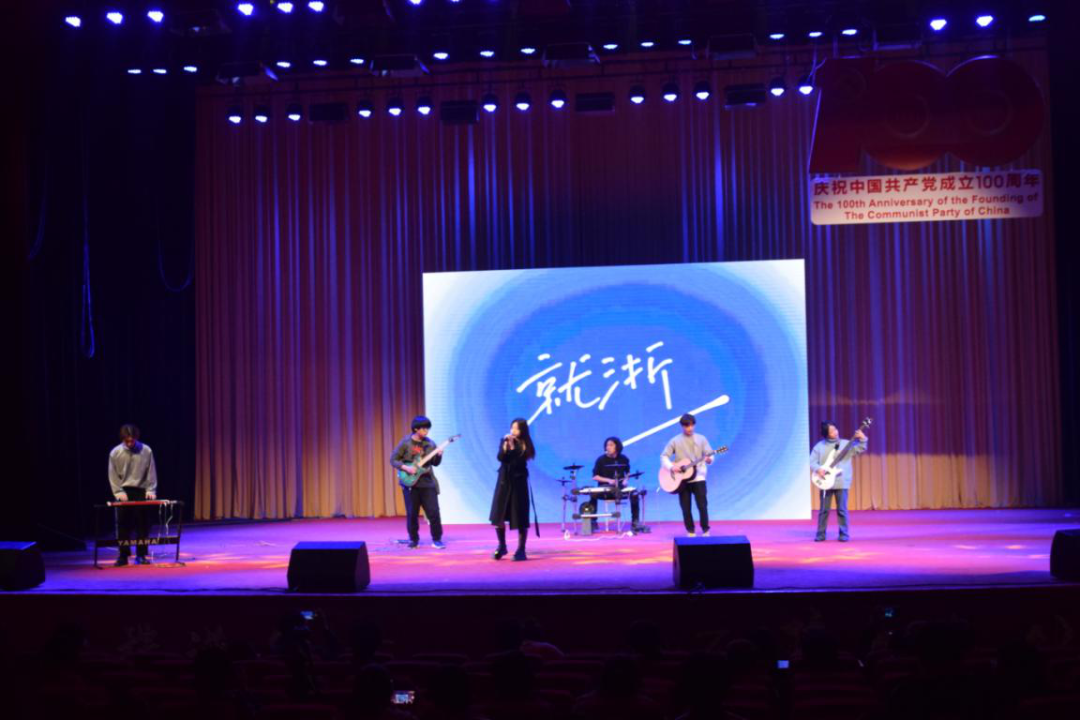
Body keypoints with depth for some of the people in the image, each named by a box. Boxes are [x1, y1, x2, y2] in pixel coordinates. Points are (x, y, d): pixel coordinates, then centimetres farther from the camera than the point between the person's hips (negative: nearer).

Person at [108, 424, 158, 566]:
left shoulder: (146, 451, -5)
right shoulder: (115, 453, -4)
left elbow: (151, 473, -1)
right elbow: (113, 475, -1)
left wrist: (151, 490, -8)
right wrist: (118, 492, -10)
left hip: (141, 491, 0)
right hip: (123, 492, 0)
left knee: (142, 524, 0)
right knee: (123, 524, 0)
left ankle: (141, 555, 8)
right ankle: (123, 555, 7)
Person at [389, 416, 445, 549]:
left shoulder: (429, 444, 5)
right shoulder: (405, 443, -5)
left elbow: (435, 463, 11)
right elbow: (393, 459, -4)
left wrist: (439, 455, -9)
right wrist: (406, 468, -17)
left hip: (427, 483, 2)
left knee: (434, 512, -4)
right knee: (412, 514, 3)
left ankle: (437, 539, 7)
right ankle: (413, 539, 18)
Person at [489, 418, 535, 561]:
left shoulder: (525, 446, -4)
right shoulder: (505, 441, 4)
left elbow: (518, 462, -18)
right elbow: (500, 458, -11)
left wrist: (512, 447, -20)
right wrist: (505, 446, -24)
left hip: (518, 483, -3)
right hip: (503, 481, 3)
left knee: (519, 518, -1)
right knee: (498, 515, 3)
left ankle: (521, 550, 7)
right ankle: (501, 546, 21)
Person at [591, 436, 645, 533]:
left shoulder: (624, 459, 5)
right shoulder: (601, 460, -5)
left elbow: (627, 472, 22)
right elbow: (595, 477, -6)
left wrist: (625, 479, -1)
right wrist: (609, 480, -18)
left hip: (620, 486, 2)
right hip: (605, 488, -2)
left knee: (634, 494, -24)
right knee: (594, 495, -31)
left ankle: (635, 522, -13)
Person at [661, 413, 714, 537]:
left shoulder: (701, 439, 3)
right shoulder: (675, 441, 1)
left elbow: (709, 454, 1)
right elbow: (664, 456, 2)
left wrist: (709, 459, -23)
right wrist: (671, 467, -16)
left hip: (698, 478, 0)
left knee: (702, 506, -6)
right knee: (686, 508, 4)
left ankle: (705, 530, 6)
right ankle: (690, 531, 16)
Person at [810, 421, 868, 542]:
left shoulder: (846, 444, 6)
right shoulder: (819, 446, 6)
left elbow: (860, 450, -2)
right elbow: (812, 461, 5)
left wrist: (862, 439, -18)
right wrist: (818, 469, -13)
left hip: (842, 482, -1)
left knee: (842, 509, -1)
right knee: (824, 510, 3)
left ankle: (844, 534, 7)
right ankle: (820, 534, 11)